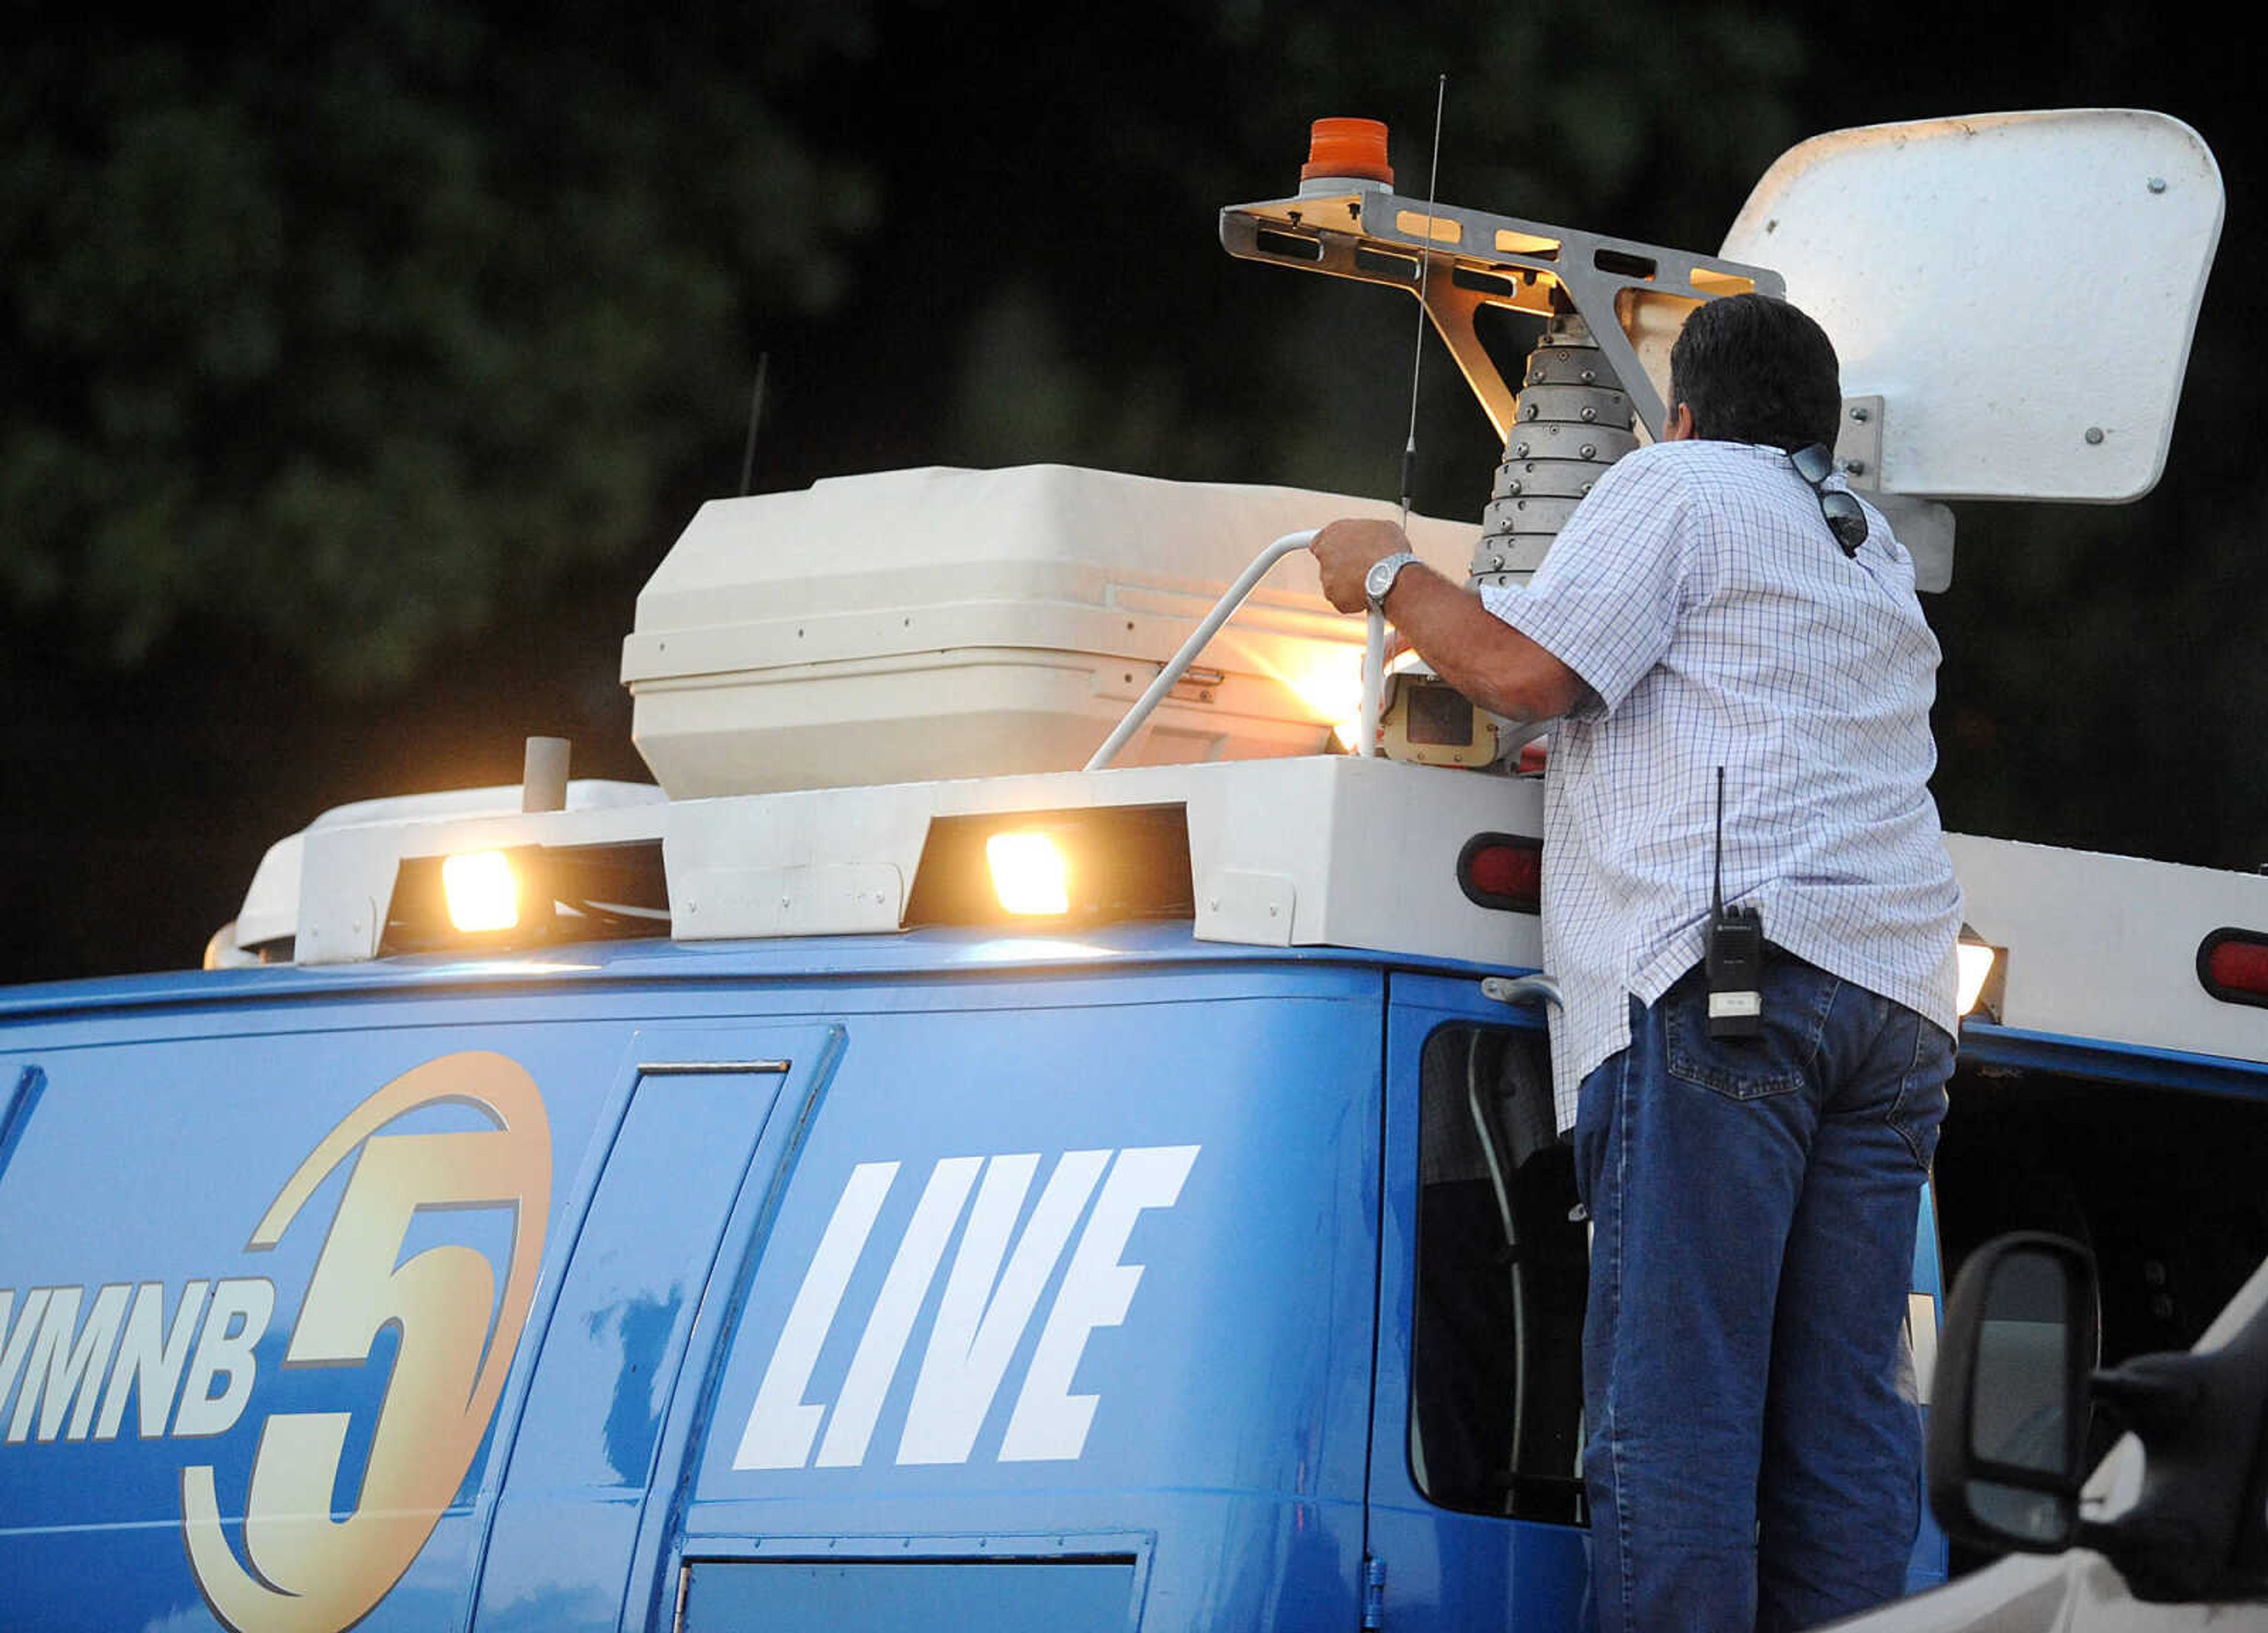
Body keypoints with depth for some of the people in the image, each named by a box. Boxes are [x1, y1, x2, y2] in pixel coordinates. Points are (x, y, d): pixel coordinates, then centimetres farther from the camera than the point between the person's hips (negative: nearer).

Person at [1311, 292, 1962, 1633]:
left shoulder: (1674, 488, 6)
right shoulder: (1879, 555, 30)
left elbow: (1525, 669, -3)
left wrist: (1388, 575, 12)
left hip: (1731, 967, -7)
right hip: (1899, 991, 7)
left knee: (1670, 1405, -13)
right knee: (1846, 1417, 2)